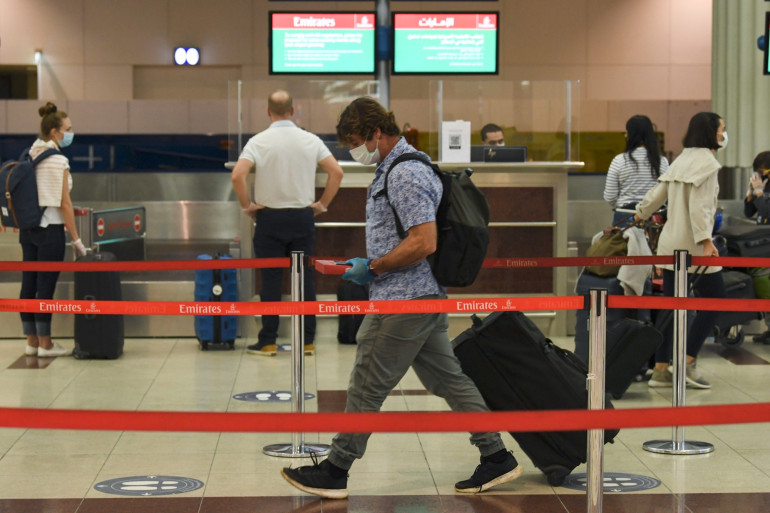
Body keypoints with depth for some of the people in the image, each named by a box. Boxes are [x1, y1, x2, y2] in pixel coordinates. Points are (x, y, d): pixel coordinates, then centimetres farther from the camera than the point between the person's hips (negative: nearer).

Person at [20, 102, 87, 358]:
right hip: (50, 229, -8)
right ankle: (45, 345, 4)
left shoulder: (30, 157, 9)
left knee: (29, 284, 9)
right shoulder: (58, 160, -13)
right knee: (45, 287, -2)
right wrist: (76, 239, -9)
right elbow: (64, 204, -13)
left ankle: (32, 341, 17)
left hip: (27, 228, 8)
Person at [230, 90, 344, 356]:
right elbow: (336, 172, -1)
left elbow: (237, 175, -16)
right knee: (305, 278, 7)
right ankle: (307, 340, 10)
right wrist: (322, 204, 7)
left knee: (271, 279, 3)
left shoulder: (259, 141, -7)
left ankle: (268, 342, 6)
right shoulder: (311, 140, 0)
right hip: (303, 215, 2)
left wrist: (247, 205, -3)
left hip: (269, 217, -2)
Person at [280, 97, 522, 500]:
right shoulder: (394, 168, 15)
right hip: (424, 297, 11)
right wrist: (371, 266, 16)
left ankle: (335, 472, 9)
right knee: (449, 379, 12)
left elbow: (424, 243, -26)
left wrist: (373, 267, -17)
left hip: (403, 301, -11)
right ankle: (496, 457, 15)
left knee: (366, 387, -1)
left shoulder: (405, 175, -19)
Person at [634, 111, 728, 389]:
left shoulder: (682, 160, 14)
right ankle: (687, 363, -5)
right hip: (693, 244, -8)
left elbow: (656, 193, 19)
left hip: (670, 244, 8)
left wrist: (638, 216, 35)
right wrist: (706, 240, -25)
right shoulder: (706, 162, -11)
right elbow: (699, 205, -21)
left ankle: (660, 369, 9)